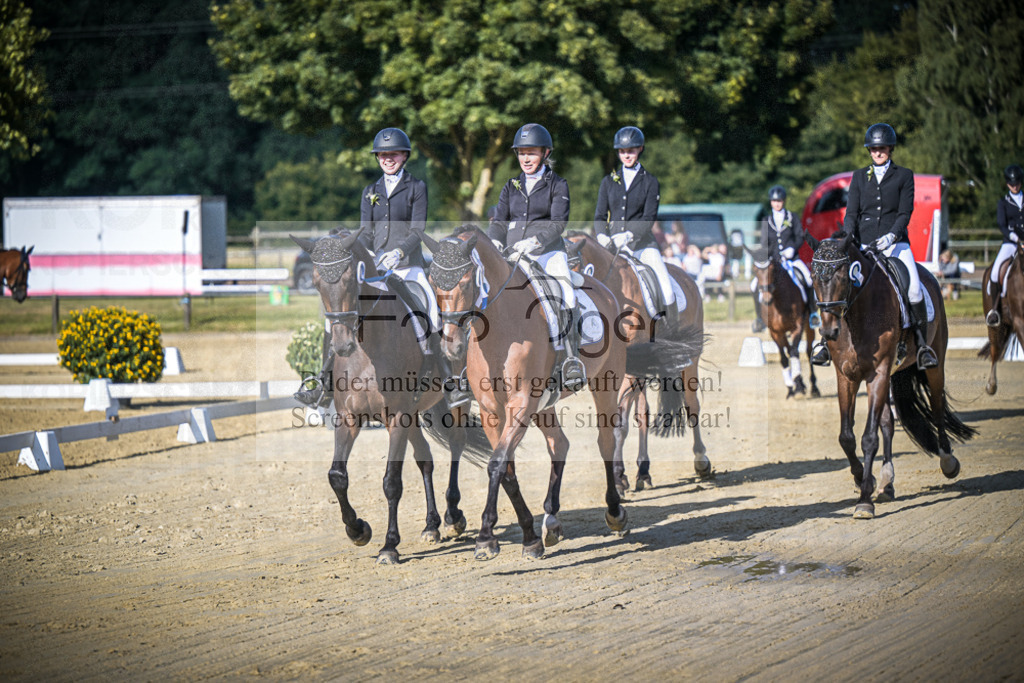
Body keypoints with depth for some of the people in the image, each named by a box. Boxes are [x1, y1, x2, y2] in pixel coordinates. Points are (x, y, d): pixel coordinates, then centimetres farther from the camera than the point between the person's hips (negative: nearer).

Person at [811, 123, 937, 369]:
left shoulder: (904, 176, 8)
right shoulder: (859, 177, 15)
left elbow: (905, 212, 1)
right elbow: (852, 212, 9)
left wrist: (892, 235, -17)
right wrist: (848, 237, -11)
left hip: (895, 243, -2)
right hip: (863, 245, 2)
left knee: (914, 288, -23)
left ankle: (922, 343, -8)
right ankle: (828, 340, -8)